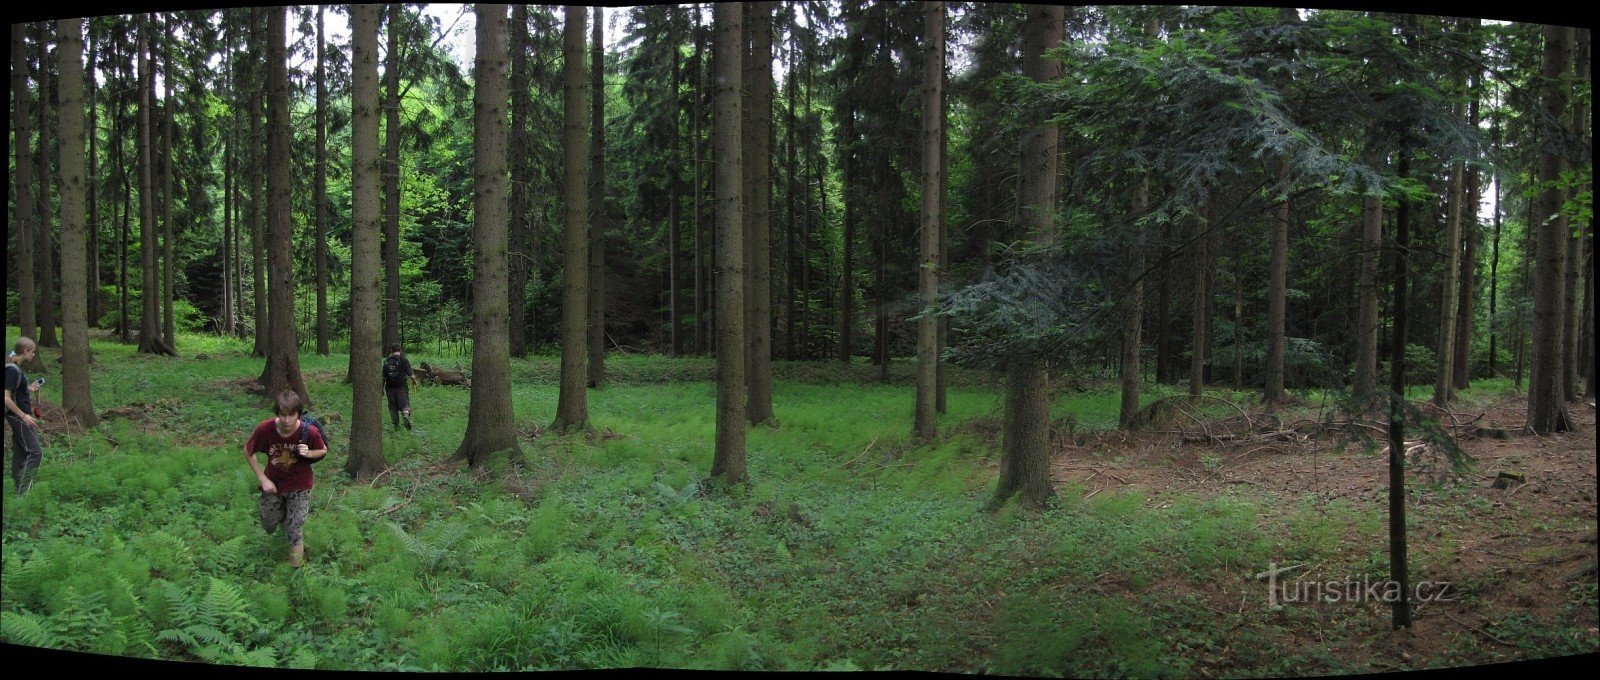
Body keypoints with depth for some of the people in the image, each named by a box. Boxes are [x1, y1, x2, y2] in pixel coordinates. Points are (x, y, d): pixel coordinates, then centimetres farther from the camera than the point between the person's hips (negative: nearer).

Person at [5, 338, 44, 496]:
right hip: (18, 417, -10)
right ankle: (24, 492, -6)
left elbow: (14, 389, 20)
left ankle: (19, 488, 22)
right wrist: (24, 416, -20)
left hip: (21, 416, 10)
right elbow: (6, 398, -23)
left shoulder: (15, 367, 8)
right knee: (34, 452, -8)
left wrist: (29, 388, 11)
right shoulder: (13, 370, -20)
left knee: (20, 453, 15)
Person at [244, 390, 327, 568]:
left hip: (299, 485, -2)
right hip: (273, 484, 2)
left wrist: (309, 453, -28)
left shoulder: (309, 432, -27)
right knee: (269, 526, 17)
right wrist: (263, 479, -11)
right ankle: (282, 509, 52)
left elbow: (323, 450, -6)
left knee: (294, 529, -3)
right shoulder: (265, 428, -26)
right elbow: (248, 452, -7)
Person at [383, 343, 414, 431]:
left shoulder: (386, 361, 4)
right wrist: (414, 380, 13)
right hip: (401, 387, -2)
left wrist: (382, 389, 12)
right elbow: (411, 376, -8)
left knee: (393, 407, 12)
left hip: (390, 387, 3)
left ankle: (396, 425, 16)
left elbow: (383, 377, 3)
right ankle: (406, 415, -31)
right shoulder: (404, 360, -5)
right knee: (404, 404, -1)